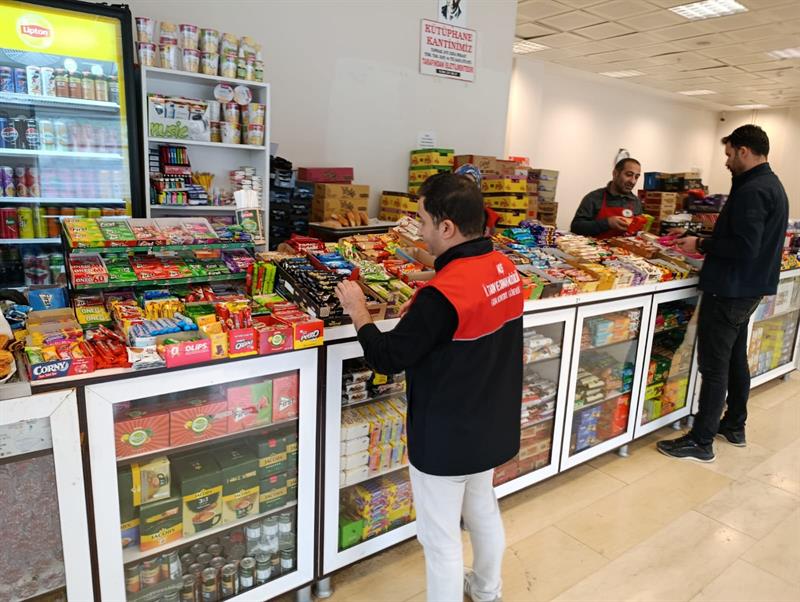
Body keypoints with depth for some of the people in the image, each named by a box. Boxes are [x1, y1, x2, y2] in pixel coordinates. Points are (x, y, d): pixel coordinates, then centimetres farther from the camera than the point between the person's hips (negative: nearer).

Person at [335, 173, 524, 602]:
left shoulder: (443, 294, -31)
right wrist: (418, 312, 6)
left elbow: (387, 358, -20)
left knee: (441, 539, 12)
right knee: (483, 510, 29)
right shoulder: (505, 269, -5)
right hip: (492, 426, 9)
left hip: (445, 438, -9)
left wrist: (357, 311, -7)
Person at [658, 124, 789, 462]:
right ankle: (734, 427, 33)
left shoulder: (752, 191, -19)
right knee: (736, 359, 19)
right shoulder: (772, 186, 14)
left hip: (729, 292, -10)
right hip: (749, 289, 10)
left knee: (714, 367, -4)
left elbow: (744, 248, -26)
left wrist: (702, 246, -14)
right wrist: (710, 241, 11)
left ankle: (701, 443, 5)